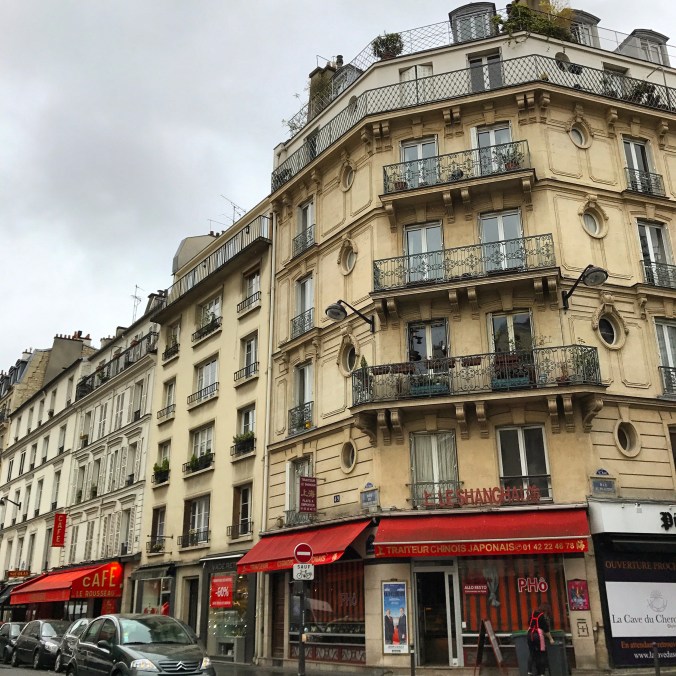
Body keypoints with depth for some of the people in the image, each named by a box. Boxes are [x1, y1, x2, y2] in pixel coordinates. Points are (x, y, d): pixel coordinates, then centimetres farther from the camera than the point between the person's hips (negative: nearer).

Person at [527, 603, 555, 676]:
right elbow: (546, 629, -5)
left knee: (532, 654, 12)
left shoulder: (533, 613, 13)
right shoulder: (543, 616, -6)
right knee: (542, 654, 4)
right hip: (538, 635, -6)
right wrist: (550, 639, 4)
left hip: (530, 634, 6)